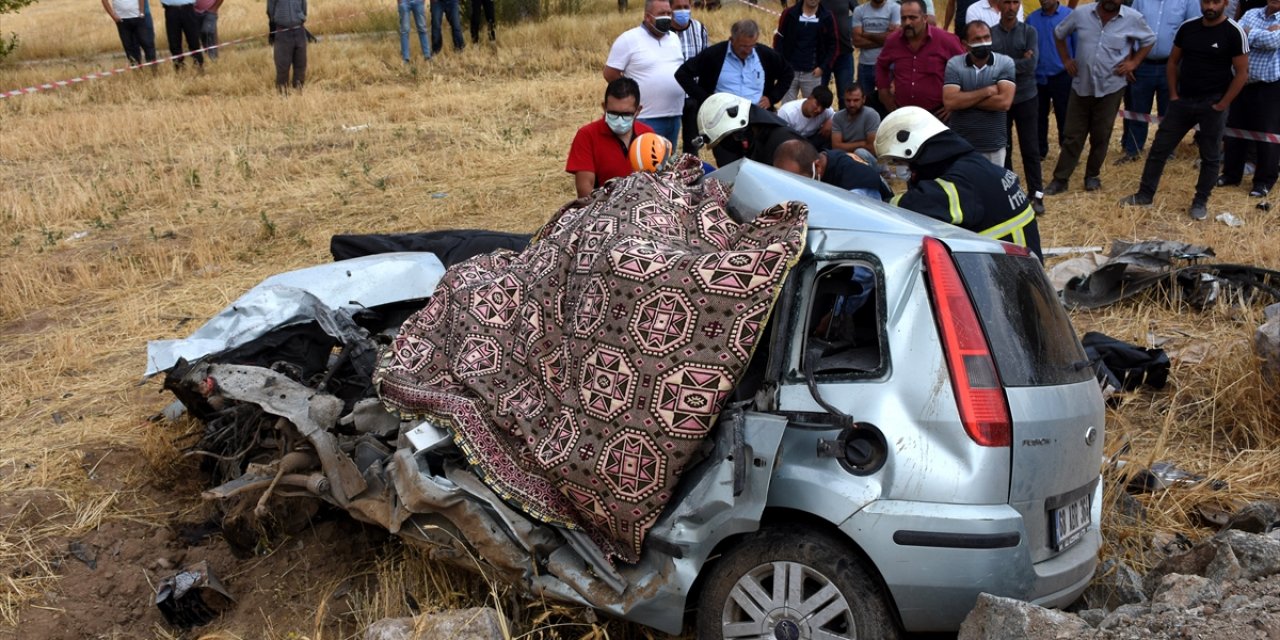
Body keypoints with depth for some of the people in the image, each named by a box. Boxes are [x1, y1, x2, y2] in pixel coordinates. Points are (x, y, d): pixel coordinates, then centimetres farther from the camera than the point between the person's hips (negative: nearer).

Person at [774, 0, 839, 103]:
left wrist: (823, 67, -5)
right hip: (788, 71, 0)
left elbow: (832, 44, 4)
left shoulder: (826, 17, -1)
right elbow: (778, 39, 1)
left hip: (812, 73, 1)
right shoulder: (789, 13, -3)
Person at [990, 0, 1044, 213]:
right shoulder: (989, 33, -1)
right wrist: (1018, 62, -17)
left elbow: (1031, 65, -13)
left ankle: (1036, 195, 11)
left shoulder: (1029, 32, -1)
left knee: (1030, 149, 4)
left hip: (1026, 99, 0)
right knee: (1003, 149, 9)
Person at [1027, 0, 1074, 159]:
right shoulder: (1032, 18, 0)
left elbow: (1077, 45, -5)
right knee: (1039, 116, 15)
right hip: (1038, 77, 3)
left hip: (1062, 76, -3)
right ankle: (1040, 151, 30)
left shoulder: (1070, 15, -8)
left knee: (1064, 116, 7)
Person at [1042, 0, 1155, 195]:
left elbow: (1149, 40, 10)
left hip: (1111, 87, -1)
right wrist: (1065, 59, 4)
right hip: (1081, 86, 1)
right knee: (1072, 135, 5)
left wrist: (1133, 62, -1)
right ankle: (1060, 179, 12)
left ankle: (1093, 175, 26)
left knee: (1101, 136, 9)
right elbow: (1058, 34, 11)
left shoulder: (1133, 18, -7)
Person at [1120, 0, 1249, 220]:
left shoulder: (1234, 33, -11)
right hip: (1182, 101, 4)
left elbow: (1242, 73, -9)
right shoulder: (1187, 27, 2)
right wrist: (1173, 95, 3)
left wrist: (1222, 105, -12)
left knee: (1210, 157, 6)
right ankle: (1145, 195, 15)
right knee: (1159, 148, 5)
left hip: (1212, 105, -4)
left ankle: (1200, 202, 18)